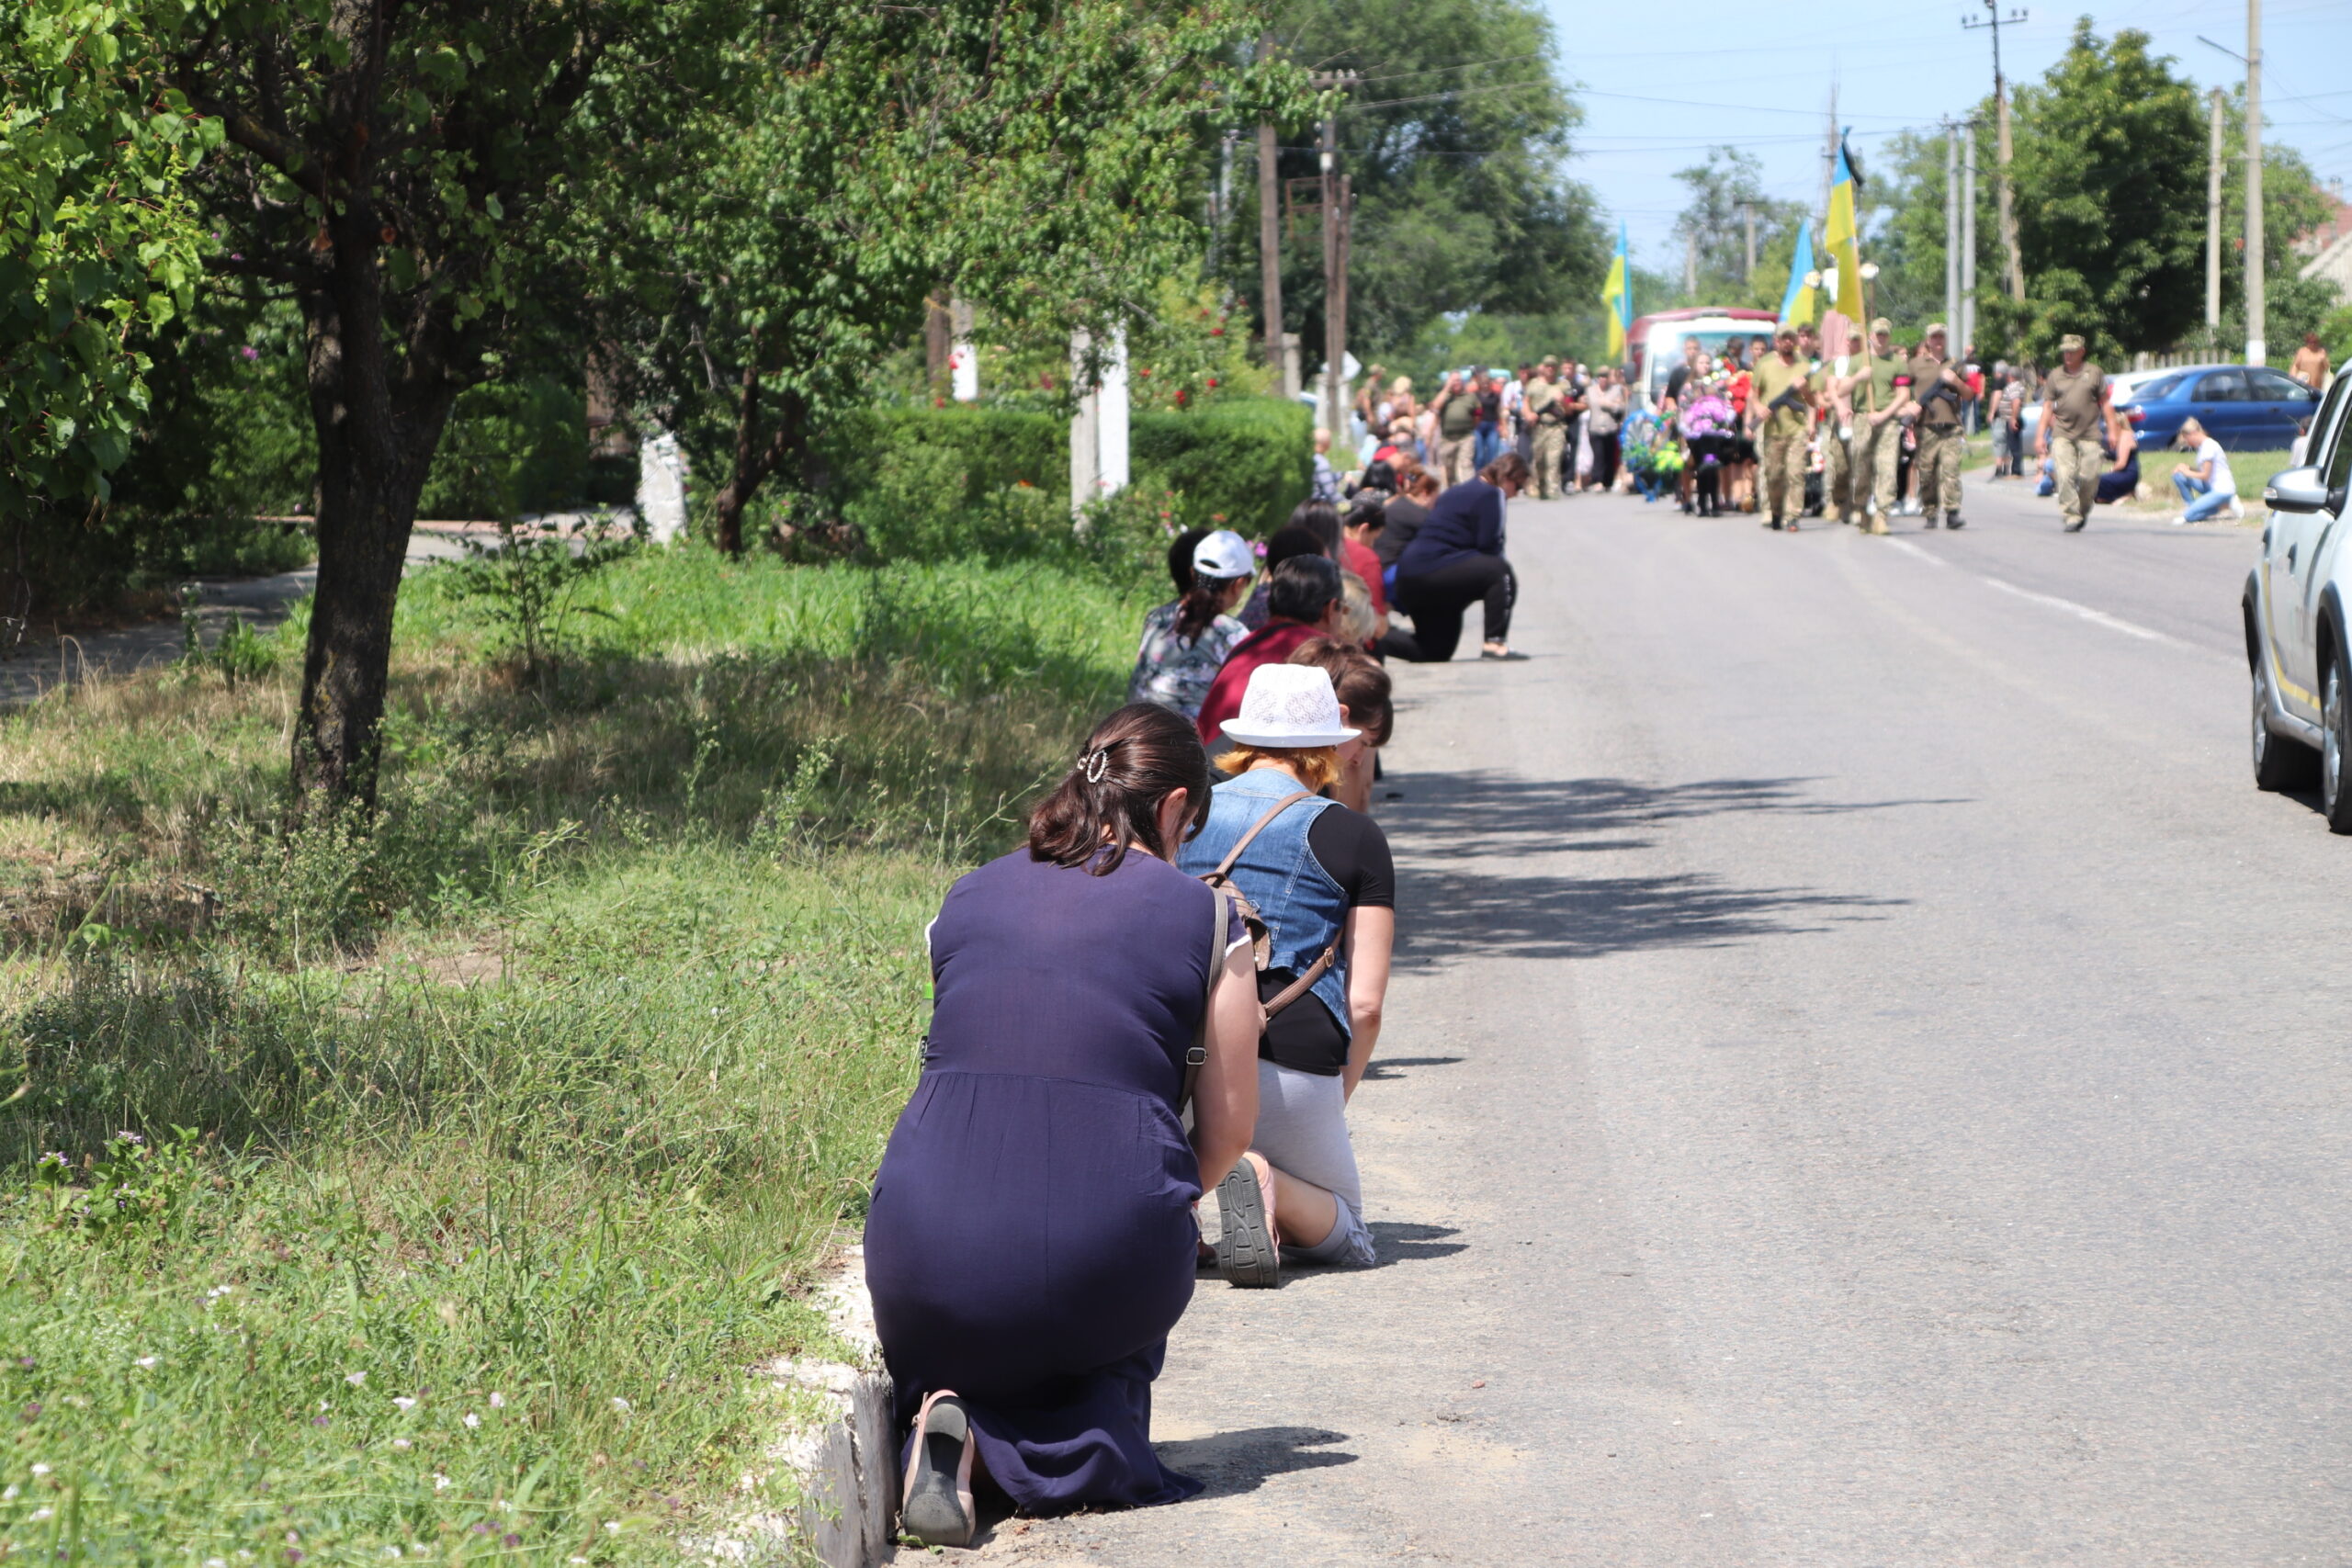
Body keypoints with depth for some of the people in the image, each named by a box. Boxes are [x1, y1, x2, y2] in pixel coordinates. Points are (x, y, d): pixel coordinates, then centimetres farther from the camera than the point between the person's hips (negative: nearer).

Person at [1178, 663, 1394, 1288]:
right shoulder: (1353, 837, 8)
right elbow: (1365, 1003, 3)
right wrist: (1334, 1103, 17)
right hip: (1292, 1060, -2)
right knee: (1347, 1236, 20)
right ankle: (1266, 1180, -17)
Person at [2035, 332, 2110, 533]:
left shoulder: (2094, 373, 8)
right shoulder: (2055, 376, 10)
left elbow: (2104, 403, 10)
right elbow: (2047, 407, 10)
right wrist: (2040, 436, 3)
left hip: (2089, 434, 0)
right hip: (2062, 434, 0)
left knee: (2089, 477, -3)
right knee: (2065, 476, -12)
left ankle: (2083, 511, 20)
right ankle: (2071, 516, -10)